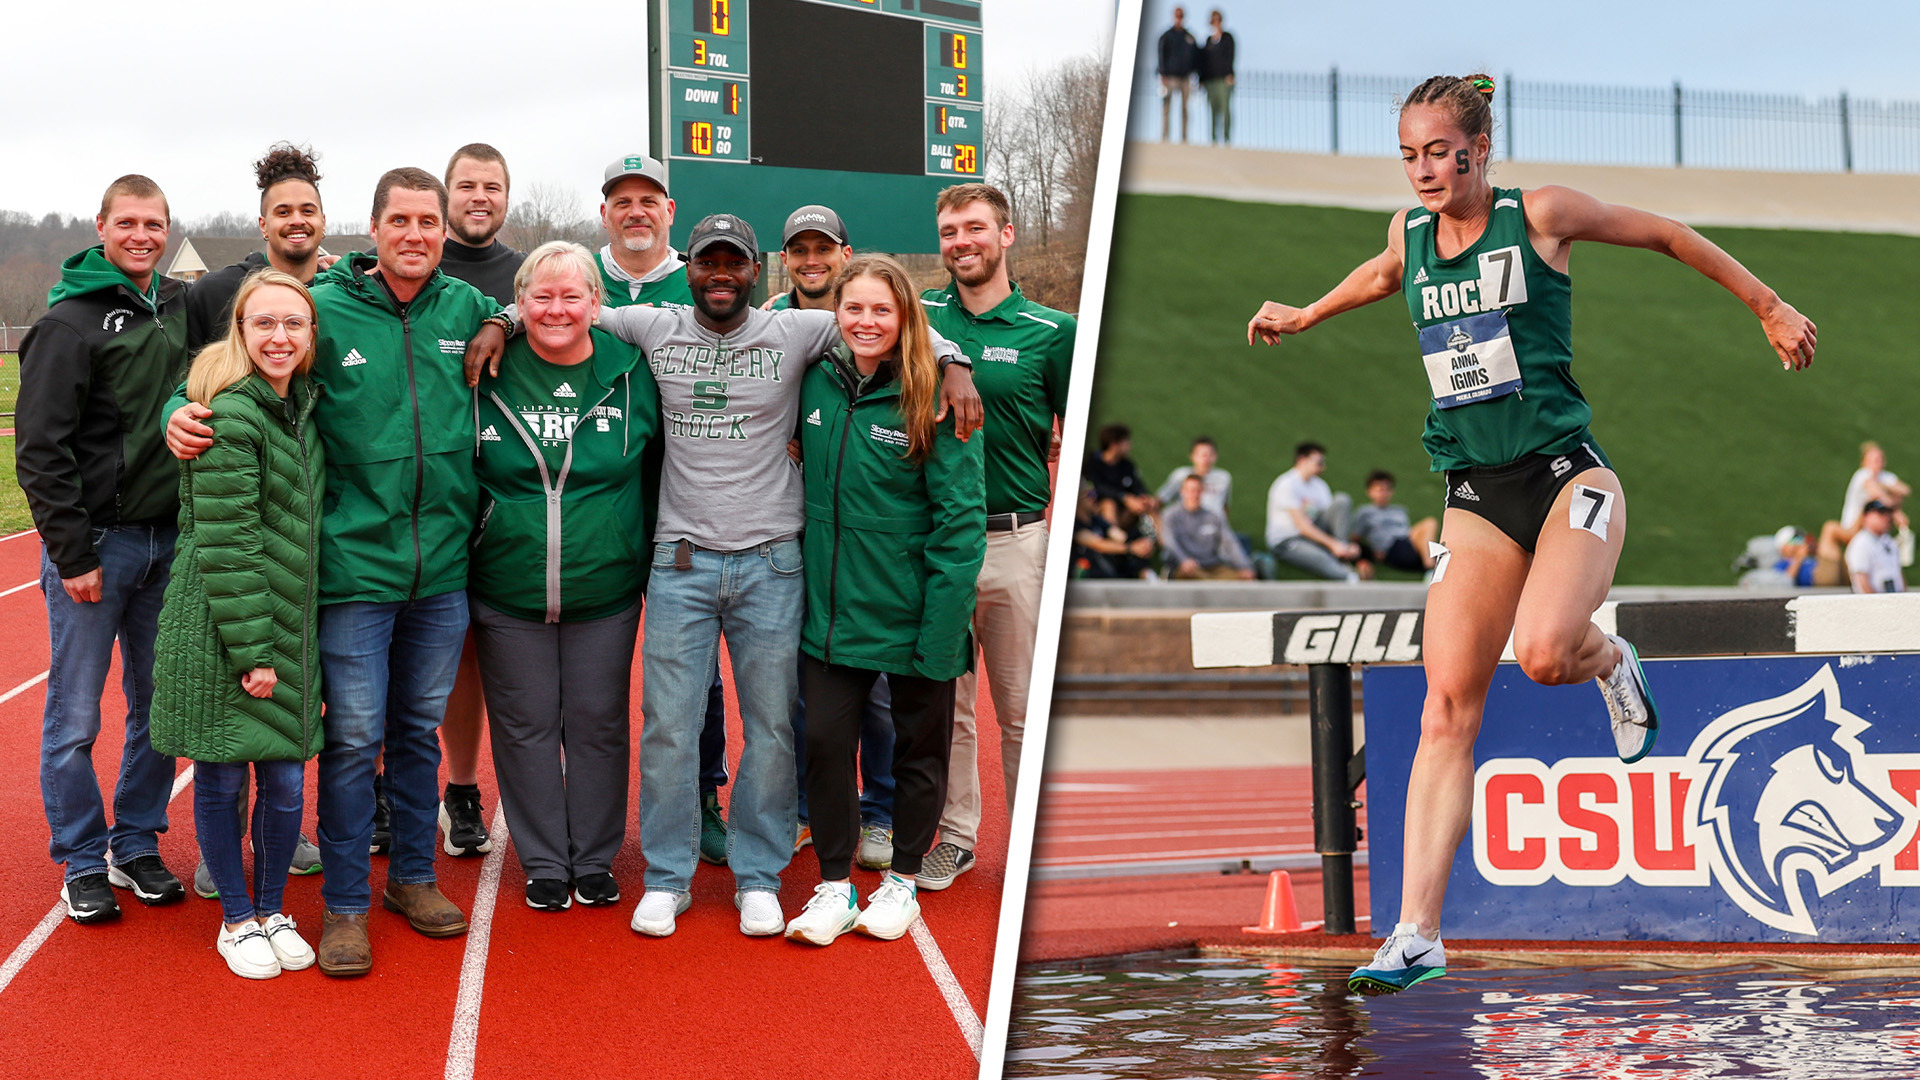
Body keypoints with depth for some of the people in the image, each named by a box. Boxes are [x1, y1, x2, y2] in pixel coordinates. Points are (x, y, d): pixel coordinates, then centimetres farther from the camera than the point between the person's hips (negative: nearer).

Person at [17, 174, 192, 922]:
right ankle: (83, 862, 15)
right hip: (96, 543, -5)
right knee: (75, 717, 2)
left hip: (169, 542, 5)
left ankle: (137, 846, 24)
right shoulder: (70, 322, -8)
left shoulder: (180, 307, 8)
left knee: (160, 706, 11)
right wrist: (72, 552, -13)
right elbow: (41, 451, -10)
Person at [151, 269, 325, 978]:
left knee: (286, 781, 8)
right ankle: (237, 920, 22)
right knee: (221, 780, 7)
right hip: (217, 628, -6)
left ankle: (272, 910, 26)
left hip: (287, 626, 6)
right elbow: (225, 544, -17)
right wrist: (251, 650, -17)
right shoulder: (232, 415, -15)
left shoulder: (303, 404, 9)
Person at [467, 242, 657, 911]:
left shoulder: (632, 375, -2)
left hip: (606, 593, 0)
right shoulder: (486, 377, -3)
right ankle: (544, 863, 22)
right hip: (508, 593, 0)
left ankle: (595, 860, 24)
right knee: (525, 726, 8)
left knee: (598, 724, 8)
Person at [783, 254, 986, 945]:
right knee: (825, 739, 0)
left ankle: (902, 880, 29)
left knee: (919, 747, 11)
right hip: (833, 605, 4)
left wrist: (942, 629, -19)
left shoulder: (934, 401, -13)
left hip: (913, 614, -3)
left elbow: (961, 519, -14)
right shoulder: (817, 383, 3)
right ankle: (835, 886, 16)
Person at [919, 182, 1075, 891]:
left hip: (1016, 540, -2)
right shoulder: (919, 317, 4)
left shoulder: (1052, 331, 0)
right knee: (944, 702, 9)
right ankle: (954, 837, 21)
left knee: (1023, 707, 5)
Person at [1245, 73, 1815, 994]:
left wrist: (1769, 309, 15)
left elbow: (1665, 234, 8)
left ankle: (1609, 662, 10)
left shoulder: (1539, 216, -4)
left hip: (1564, 472, -4)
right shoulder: (1408, 234, 9)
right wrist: (1302, 316, 44)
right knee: (1447, 710, -8)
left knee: (1542, 653, -29)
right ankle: (1417, 934, -7)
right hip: (1474, 497, 4)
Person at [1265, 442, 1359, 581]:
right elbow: (1302, 525, -21)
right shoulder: (1287, 485, -13)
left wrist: (1349, 545, -14)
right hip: (1286, 542, -7)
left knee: (1342, 500, -11)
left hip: (1314, 534, 7)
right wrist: (1332, 544, -27)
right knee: (1319, 559, -40)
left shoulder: (1319, 485, 11)